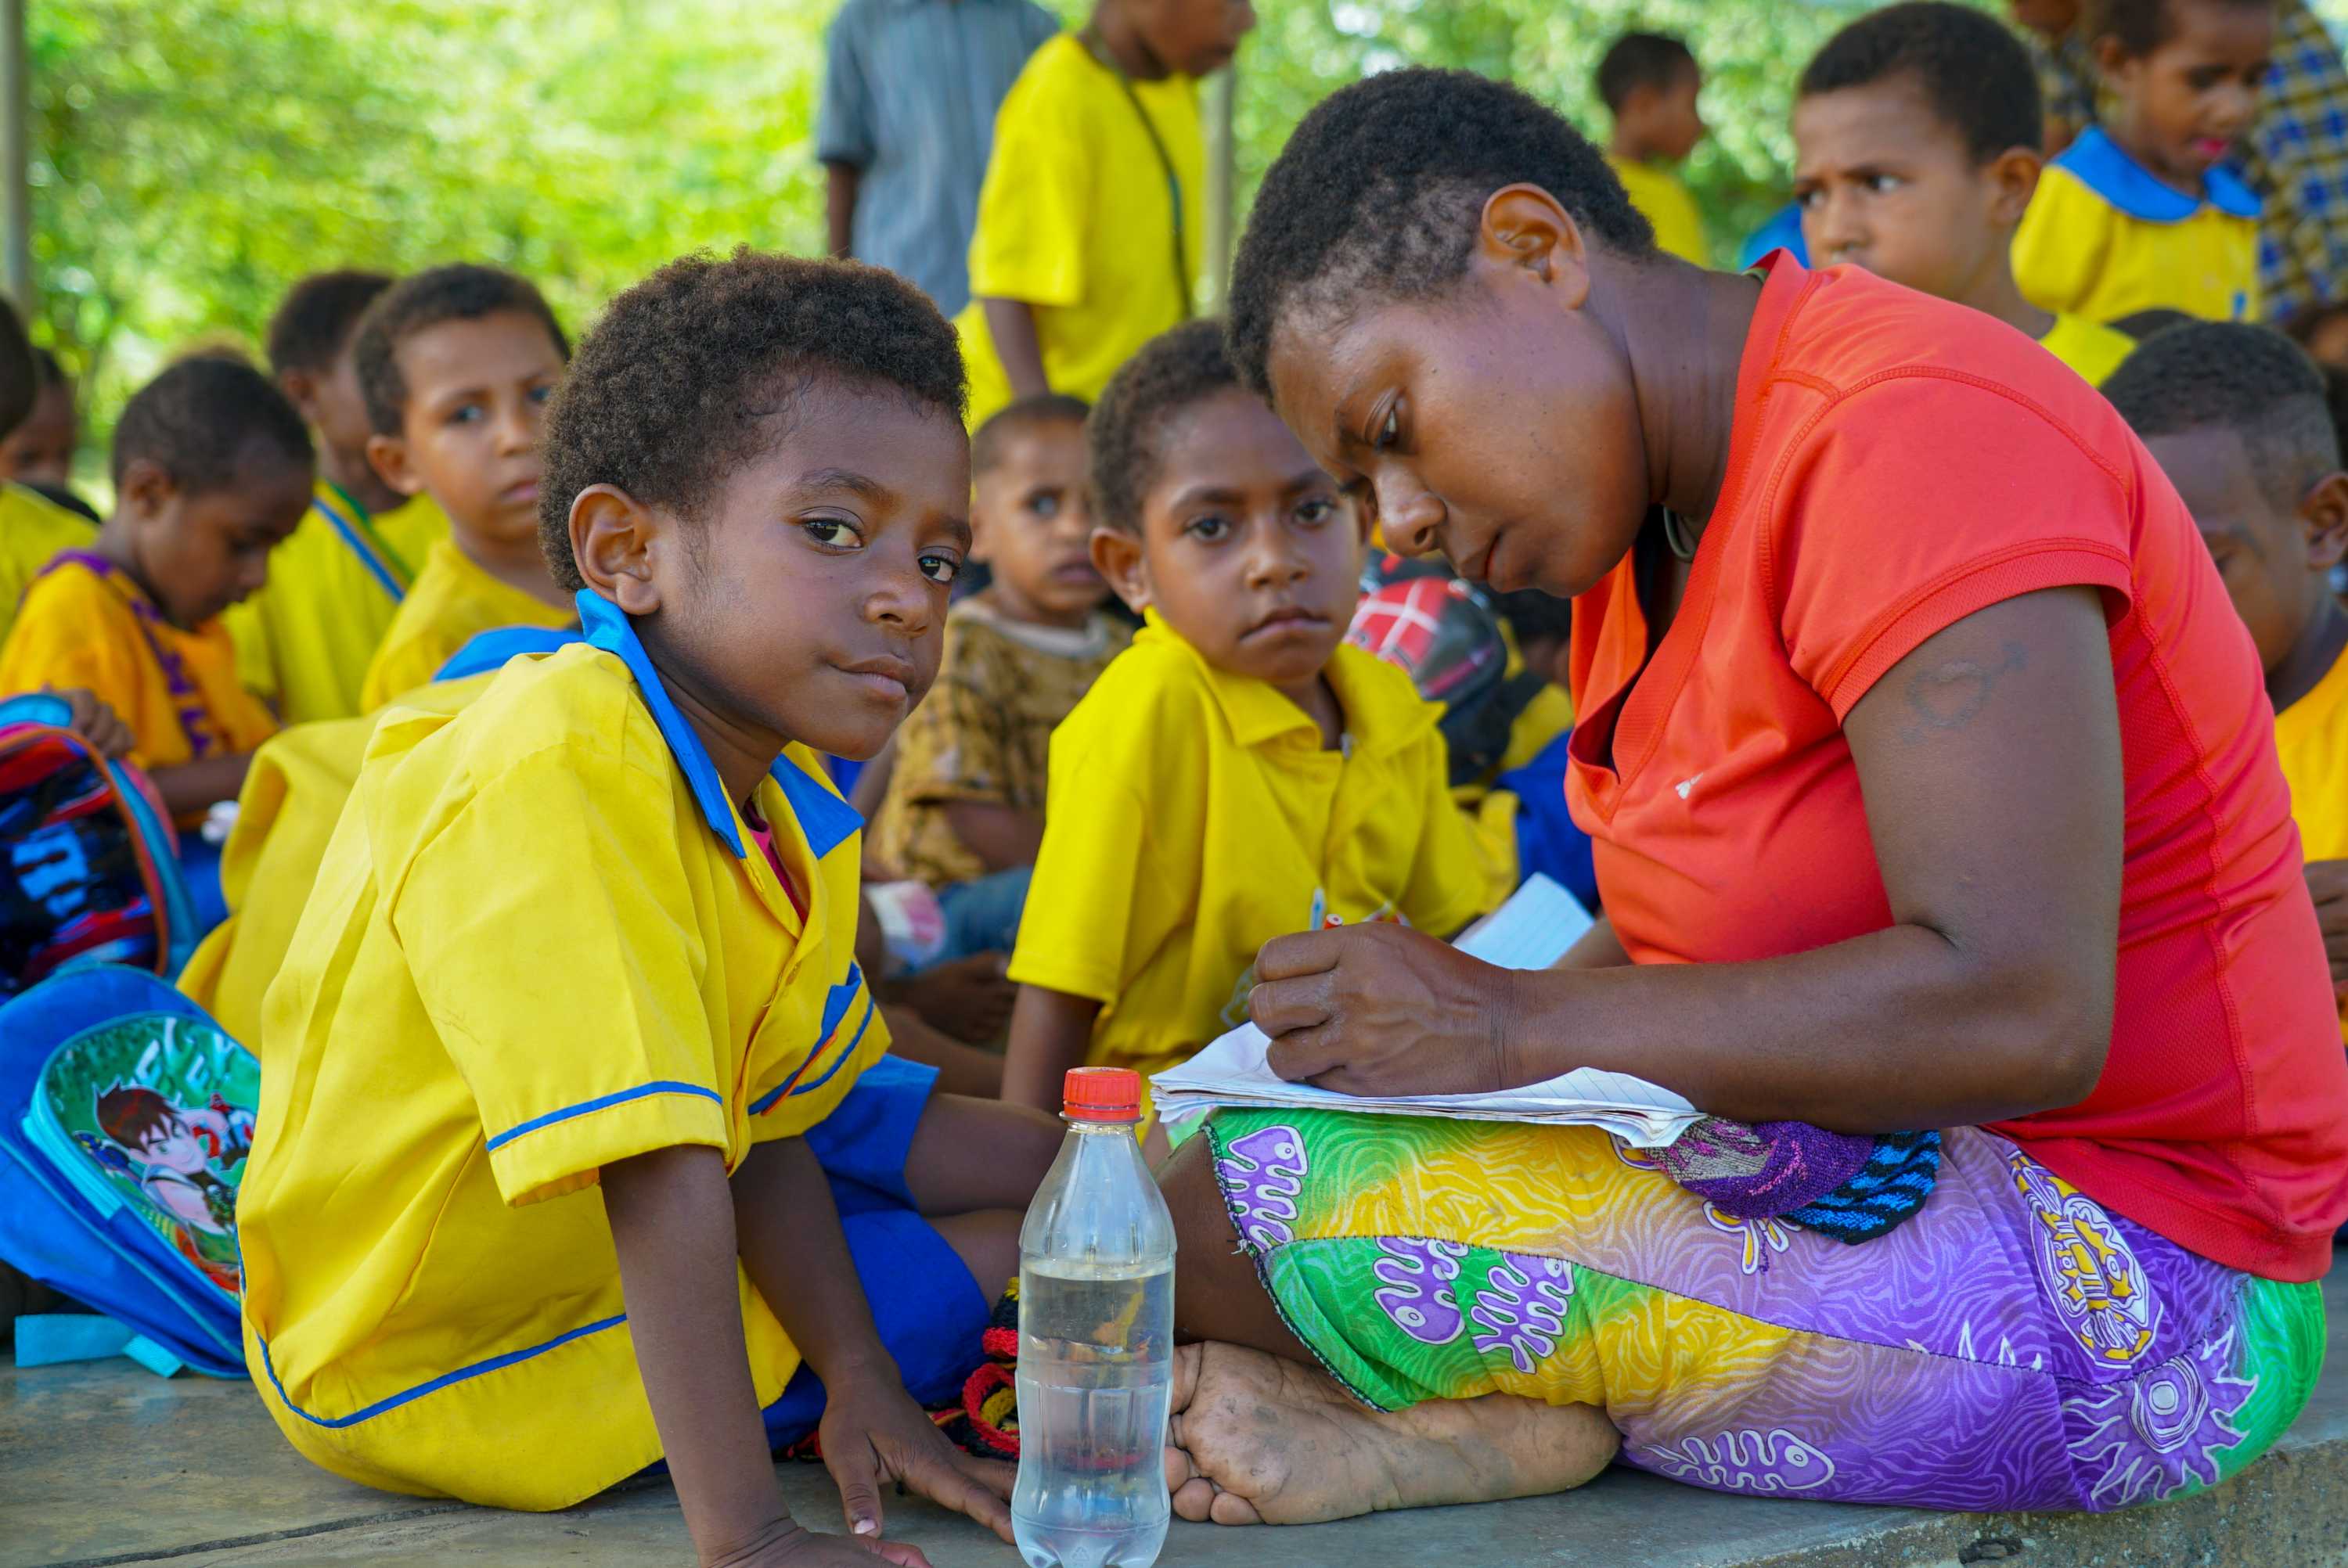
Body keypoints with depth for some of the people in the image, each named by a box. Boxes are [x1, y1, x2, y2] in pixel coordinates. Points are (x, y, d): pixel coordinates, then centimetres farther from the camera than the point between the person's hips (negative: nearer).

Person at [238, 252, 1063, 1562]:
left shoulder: (793, 802, -4)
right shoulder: (555, 775, -35)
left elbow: (756, 1122, -3)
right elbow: (663, 1176, -39)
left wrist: (861, 1382, -15)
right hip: (446, 1355, -9)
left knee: (1039, 1162, 17)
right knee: (1045, 1253, -1)